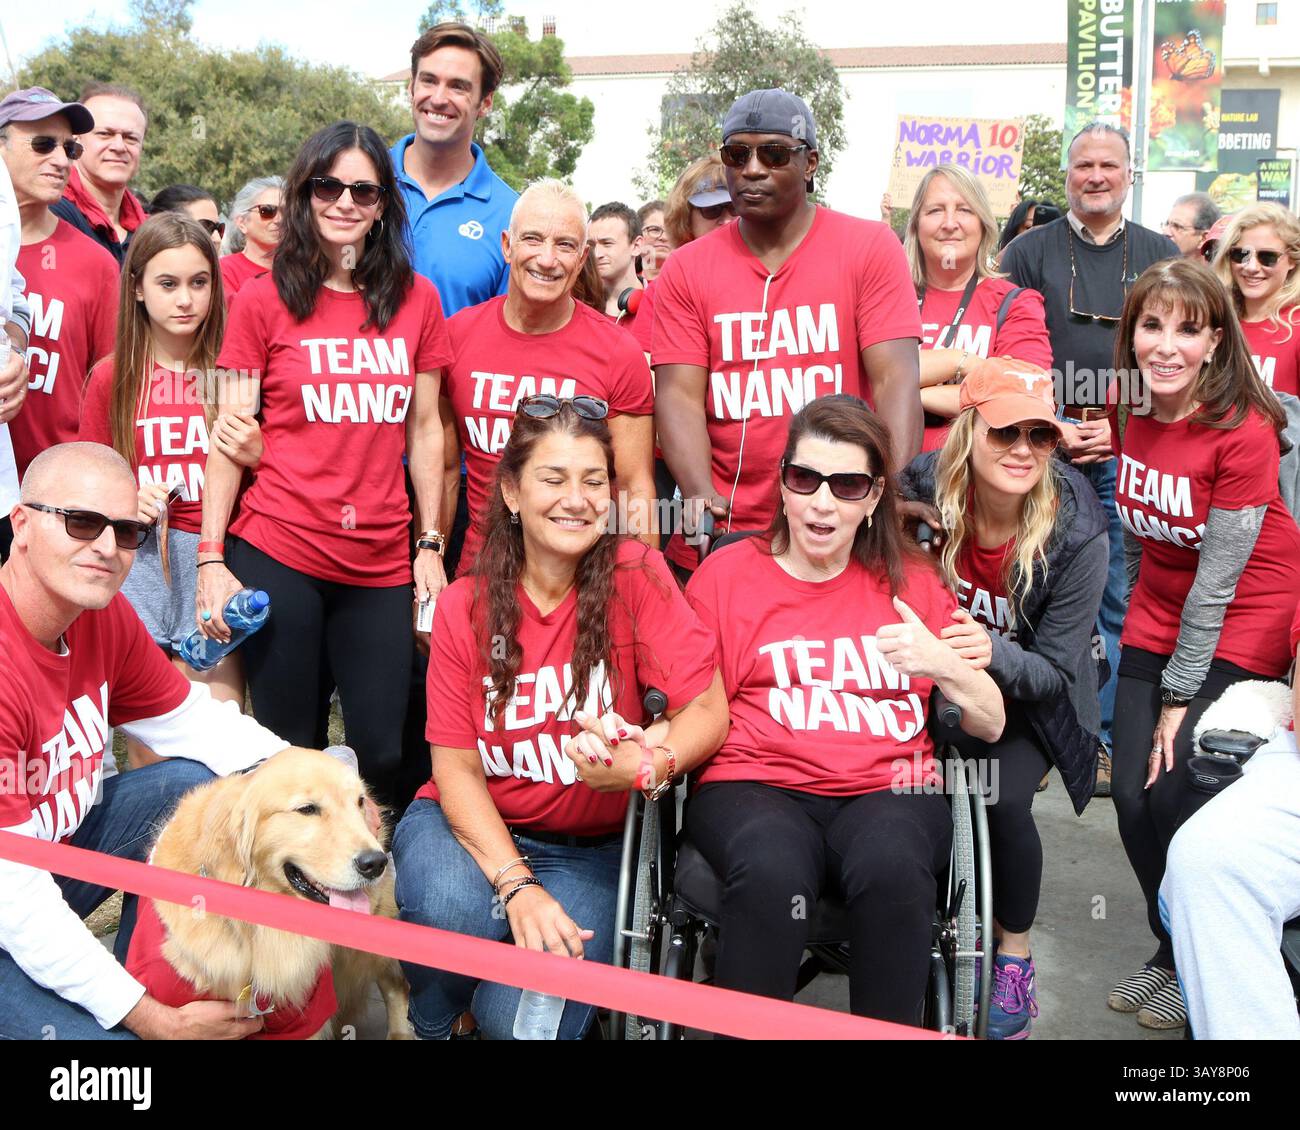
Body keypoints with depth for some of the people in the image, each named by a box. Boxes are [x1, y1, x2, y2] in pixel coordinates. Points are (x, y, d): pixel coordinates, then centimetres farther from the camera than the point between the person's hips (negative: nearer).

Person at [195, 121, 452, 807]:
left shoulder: (416, 300, 8)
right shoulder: (262, 300, 1)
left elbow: (424, 429, 11)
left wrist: (431, 545, 7)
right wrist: (211, 560, -5)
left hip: (381, 564, 2)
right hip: (276, 555, -2)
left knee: (382, 754, 2)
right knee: (291, 751, 5)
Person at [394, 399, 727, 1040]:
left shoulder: (634, 575, -11)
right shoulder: (464, 607, -5)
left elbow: (707, 710, -14)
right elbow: (457, 768, -9)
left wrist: (647, 767, -37)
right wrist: (516, 885, -24)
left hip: (588, 846, -1)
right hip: (472, 824, 1)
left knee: (523, 1018, -22)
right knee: (452, 910, -32)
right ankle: (430, 1026, 2)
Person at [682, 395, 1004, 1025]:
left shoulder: (912, 581, 16)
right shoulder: (724, 575, 12)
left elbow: (990, 725, 14)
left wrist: (943, 664, -5)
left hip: (887, 789, 2)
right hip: (756, 786, -1)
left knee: (892, 866, -33)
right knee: (772, 872, -35)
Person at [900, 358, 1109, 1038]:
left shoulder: (1077, 532, -24)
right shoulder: (922, 490, -21)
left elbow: (1053, 670, -19)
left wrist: (994, 653, -39)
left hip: (1030, 695, -1)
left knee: (1003, 797, -26)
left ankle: (1014, 951, 3)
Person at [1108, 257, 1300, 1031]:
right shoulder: (1137, 416, -3)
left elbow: (1217, 578, -19)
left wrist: (1180, 696, -14)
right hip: (1158, 621, 5)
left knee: (1174, 792, -11)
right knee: (1134, 798, -2)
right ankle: (1171, 953, 23)